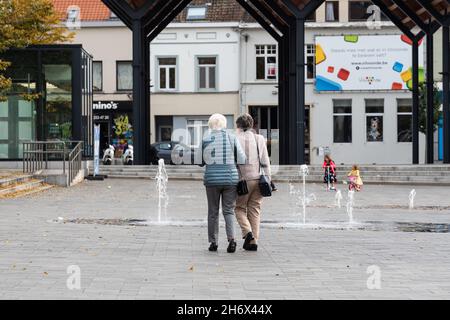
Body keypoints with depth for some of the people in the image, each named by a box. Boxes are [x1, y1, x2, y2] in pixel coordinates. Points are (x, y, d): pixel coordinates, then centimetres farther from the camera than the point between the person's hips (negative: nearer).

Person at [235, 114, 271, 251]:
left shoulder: (236, 140, -4)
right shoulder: (260, 139, 6)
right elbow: (265, 162, 4)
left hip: (243, 179, -3)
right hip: (258, 178, 3)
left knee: (240, 208, 12)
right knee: (255, 210, 10)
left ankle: (247, 232, -11)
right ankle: (253, 241, 7)